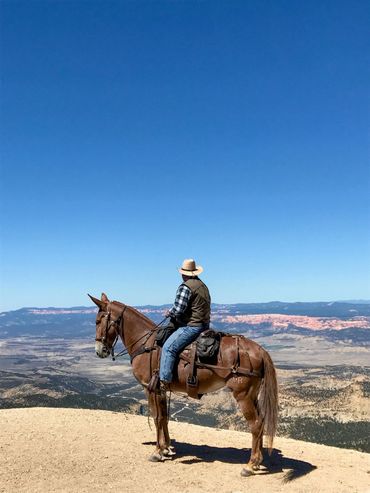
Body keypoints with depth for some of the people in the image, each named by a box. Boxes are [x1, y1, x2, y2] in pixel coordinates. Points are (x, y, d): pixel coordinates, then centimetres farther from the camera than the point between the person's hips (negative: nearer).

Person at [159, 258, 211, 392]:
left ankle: (164, 381, -18)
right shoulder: (203, 286, 15)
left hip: (191, 326, -10)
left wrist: (169, 313, 0)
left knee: (168, 348, -14)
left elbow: (178, 309, -22)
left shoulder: (185, 287, -15)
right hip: (204, 325, 10)